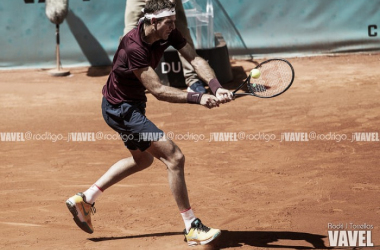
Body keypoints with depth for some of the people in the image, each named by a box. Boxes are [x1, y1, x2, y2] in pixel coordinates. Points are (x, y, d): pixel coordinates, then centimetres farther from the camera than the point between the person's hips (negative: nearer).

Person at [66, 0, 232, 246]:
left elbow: (195, 58, -17)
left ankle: (85, 199, 35)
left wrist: (215, 86, -34)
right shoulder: (134, 48, -32)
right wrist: (198, 98, -40)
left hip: (133, 104, 10)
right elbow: (158, 90, -33)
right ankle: (192, 228, -6)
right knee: (175, 157, -14)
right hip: (120, 109, -10)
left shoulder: (168, 33, -9)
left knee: (143, 159, 29)